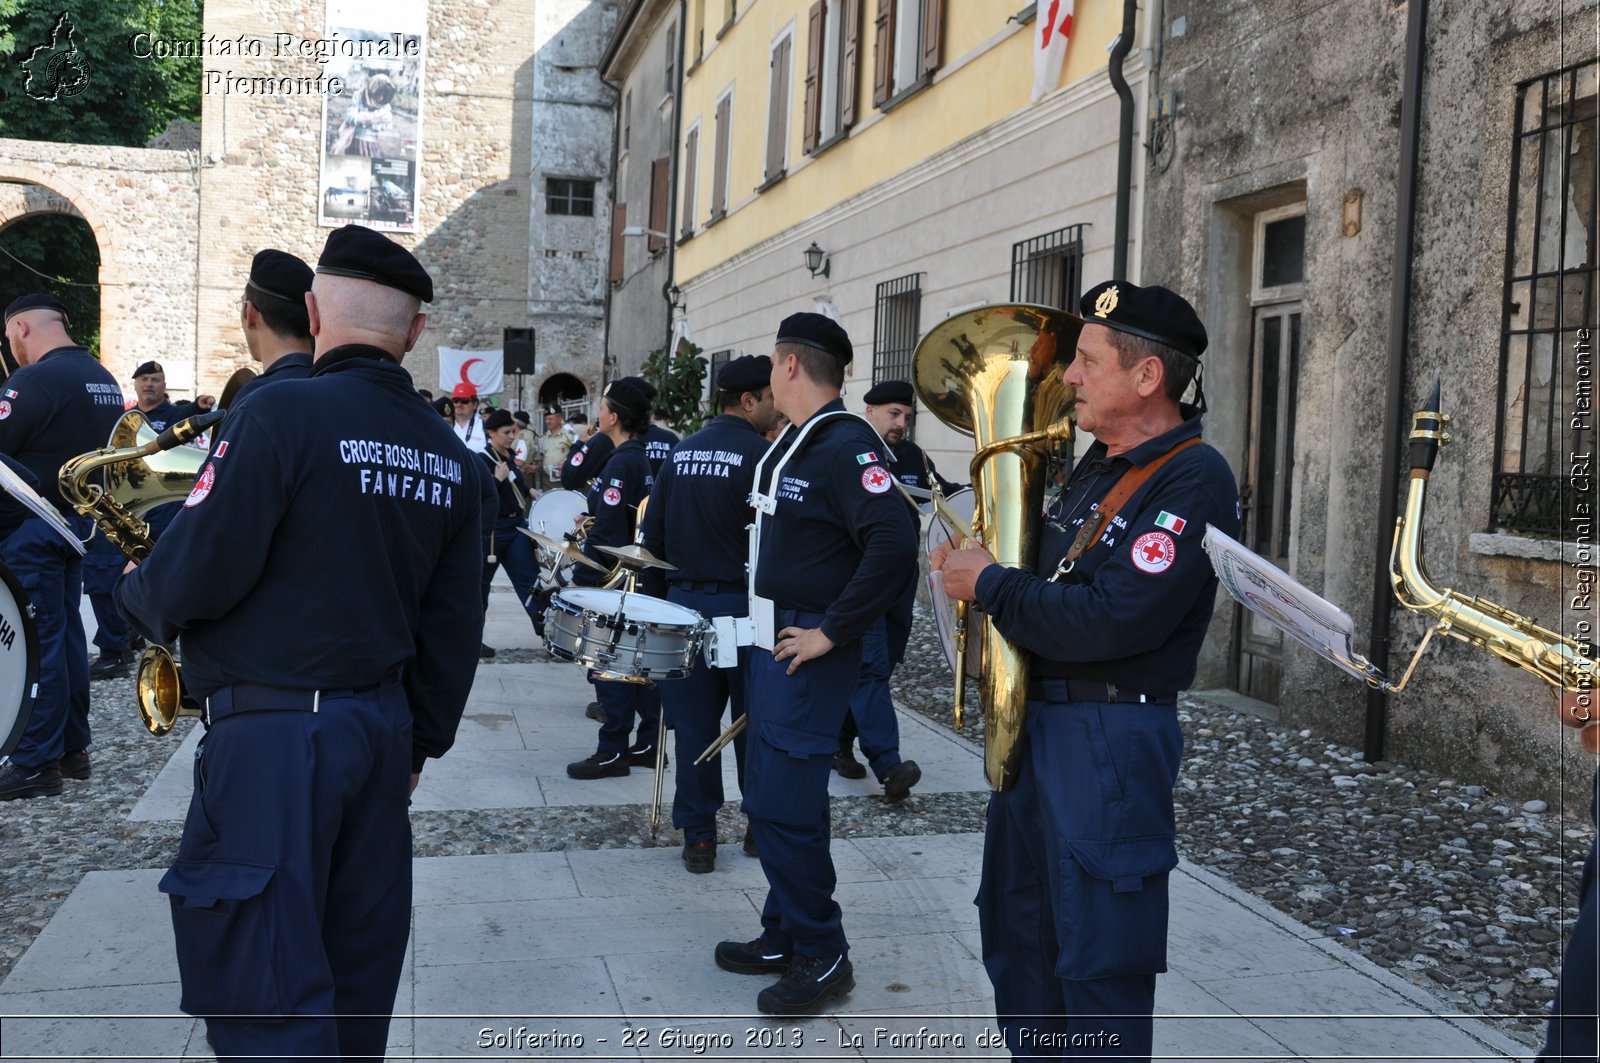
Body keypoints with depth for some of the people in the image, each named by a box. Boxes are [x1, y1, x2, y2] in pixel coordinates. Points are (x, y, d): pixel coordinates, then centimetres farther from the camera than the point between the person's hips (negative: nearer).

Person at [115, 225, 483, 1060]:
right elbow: (454, 624, 11)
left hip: (272, 738, -7)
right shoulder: (448, 453, 7)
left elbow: (191, 581, -16)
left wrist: (135, 590, 7)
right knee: (358, 979, 18)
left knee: (261, 995, 0)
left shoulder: (280, 415, -14)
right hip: (383, 727, 7)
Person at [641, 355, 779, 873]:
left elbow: (652, 532, 8)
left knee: (694, 723, 8)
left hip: (685, 601, 5)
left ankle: (697, 836, 11)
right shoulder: (760, 454, -12)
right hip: (743, 603, -5)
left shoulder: (682, 452, 7)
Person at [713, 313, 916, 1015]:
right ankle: (783, 937, 28)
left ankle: (823, 958, 8)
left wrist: (831, 632, -23)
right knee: (766, 797, 15)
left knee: (785, 806, -7)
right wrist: (769, 623, 16)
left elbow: (894, 547, -28)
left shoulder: (847, 447, -18)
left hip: (810, 654, -10)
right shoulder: (791, 446, 13)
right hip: (773, 641, 10)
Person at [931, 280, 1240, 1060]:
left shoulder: (1193, 480, -18)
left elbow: (1113, 620, -27)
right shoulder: (1100, 463, 11)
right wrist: (976, 565, 0)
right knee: (1018, 927, 21)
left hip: (1112, 739, -9)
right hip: (1035, 722, 9)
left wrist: (990, 585, -16)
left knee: (1099, 962, 1)